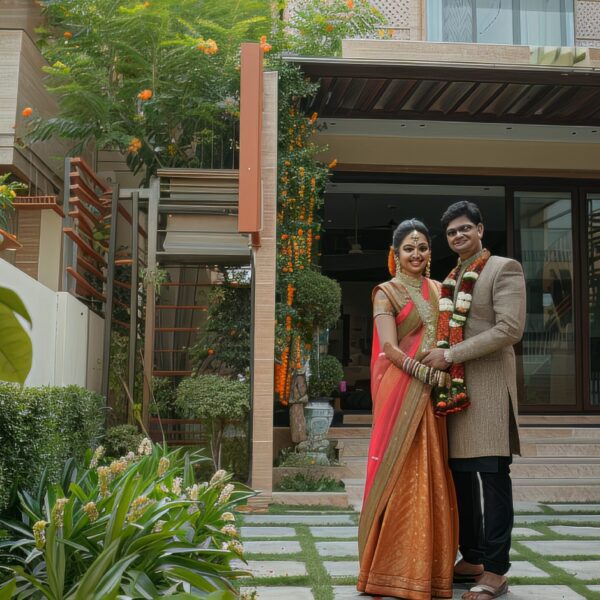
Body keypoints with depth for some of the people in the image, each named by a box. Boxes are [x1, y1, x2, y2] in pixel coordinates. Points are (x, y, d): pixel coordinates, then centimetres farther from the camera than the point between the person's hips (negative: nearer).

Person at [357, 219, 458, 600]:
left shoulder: (438, 290, 16)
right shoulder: (387, 292, -1)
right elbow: (389, 347, -11)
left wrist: (446, 372, -2)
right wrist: (427, 373, -18)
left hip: (433, 391, 6)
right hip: (401, 389, -5)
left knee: (431, 473, 7)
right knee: (400, 469, -4)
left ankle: (426, 563, 17)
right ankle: (394, 561, 6)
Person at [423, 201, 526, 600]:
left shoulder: (504, 269, -2)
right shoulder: (450, 281, 19)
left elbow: (510, 329, -13)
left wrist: (451, 355, -14)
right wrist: (441, 360, 5)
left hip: (488, 384, -7)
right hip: (453, 386, 7)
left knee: (493, 475, -5)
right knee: (461, 474, 10)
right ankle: (471, 559, 21)